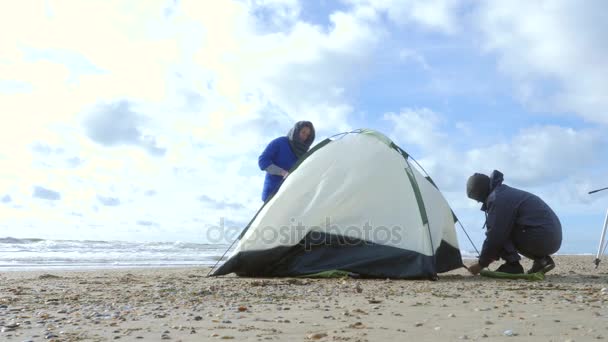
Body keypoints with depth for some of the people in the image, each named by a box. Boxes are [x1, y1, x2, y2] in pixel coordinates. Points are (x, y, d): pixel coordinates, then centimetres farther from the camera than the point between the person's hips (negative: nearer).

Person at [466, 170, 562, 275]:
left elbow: (495, 235, -13)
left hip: (541, 239, -10)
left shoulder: (497, 199, -12)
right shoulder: (508, 192, 20)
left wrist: (481, 263, -3)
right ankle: (542, 259, 13)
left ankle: (512, 265, -10)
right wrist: (493, 255, 26)